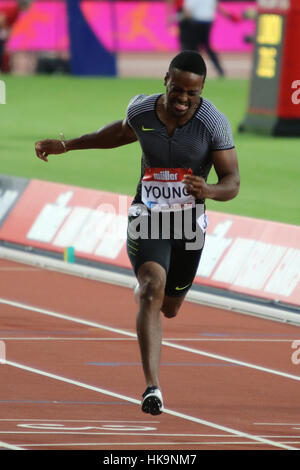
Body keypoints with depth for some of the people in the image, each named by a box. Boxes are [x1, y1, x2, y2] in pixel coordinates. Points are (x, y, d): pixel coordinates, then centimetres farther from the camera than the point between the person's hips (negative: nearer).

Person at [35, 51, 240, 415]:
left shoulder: (214, 123, -17)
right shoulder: (141, 110, -10)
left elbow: (232, 182, -14)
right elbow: (123, 131, 15)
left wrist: (209, 190, -38)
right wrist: (67, 145, 15)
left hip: (189, 223, 1)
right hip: (147, 217, -1)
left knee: (169, 308, 18)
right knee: (152, 291, -24)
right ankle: (152, 388, -29)